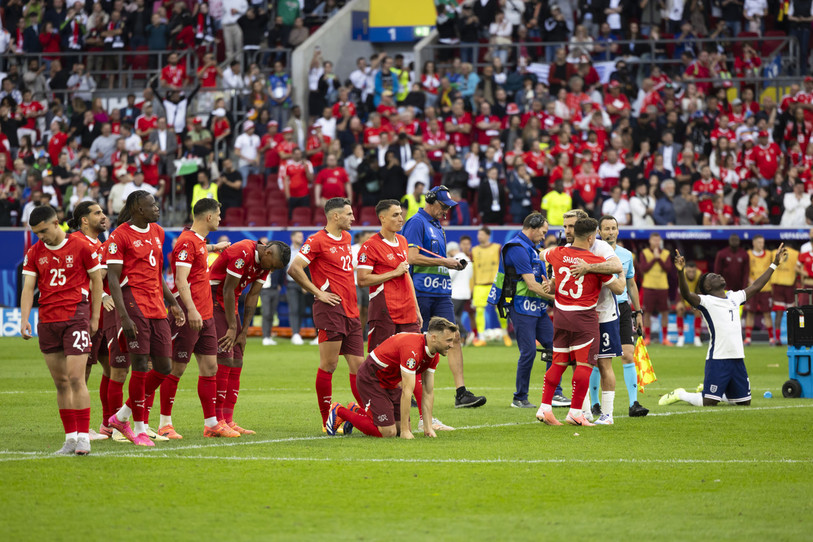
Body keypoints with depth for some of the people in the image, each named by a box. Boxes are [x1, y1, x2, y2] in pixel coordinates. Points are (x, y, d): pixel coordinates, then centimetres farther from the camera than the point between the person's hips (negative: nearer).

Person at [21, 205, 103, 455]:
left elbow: (97, 280, 4)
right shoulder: (34, 253, 7)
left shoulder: (81, 247, -3)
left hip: (76, 317, -4)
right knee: (60, 382, 7)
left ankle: (83, 436, -8)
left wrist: (95, 317, 4)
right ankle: (70, 437, 13)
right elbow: (28, 287, 4)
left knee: (75, 378, -12)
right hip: (47, 321, 4)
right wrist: (24, 319, -10)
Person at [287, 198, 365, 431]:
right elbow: (294, 269, -13)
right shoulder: (318, 241, -7)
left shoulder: (346, 237, 19)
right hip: (331, 308, -8)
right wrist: (318, 292, -12)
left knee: (357, 364, 6)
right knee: (329, 364, -6)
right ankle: (327, 421, -3)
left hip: (351, 310, 8)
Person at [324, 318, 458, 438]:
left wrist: (428, 427, -2)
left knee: (404, 428, 6)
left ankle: (357, 412, 25)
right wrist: (405, 431, -29)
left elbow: (428, 391, 3)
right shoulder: (412, 349, -34)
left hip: (390, 382, 9)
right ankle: (339, 411, 4)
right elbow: (406, 392, -32)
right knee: (388, 432, -14)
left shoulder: (433, 355, -5)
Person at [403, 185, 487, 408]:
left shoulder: (437, 227, 20)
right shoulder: (417, 223, -7)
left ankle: (461, 393, -8)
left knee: (454, 338, -3)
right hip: (421, 292, -8)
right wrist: (444, 262, -12)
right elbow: (413, 257, -17)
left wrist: (451, 263, 9)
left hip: (441, 293, 8)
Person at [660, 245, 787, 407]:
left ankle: (712, 391, 33)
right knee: (708, 403, -11)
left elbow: (756, 286, 29)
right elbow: (687, 295, -21)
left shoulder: (734, 297, 17)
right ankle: (680, 394, 16)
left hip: (737, 357, 7)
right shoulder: (706, 301, -4)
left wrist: (774, 264, 33)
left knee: (744, 402, 11)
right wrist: (680, 272, -37)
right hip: (717, 358, -7)